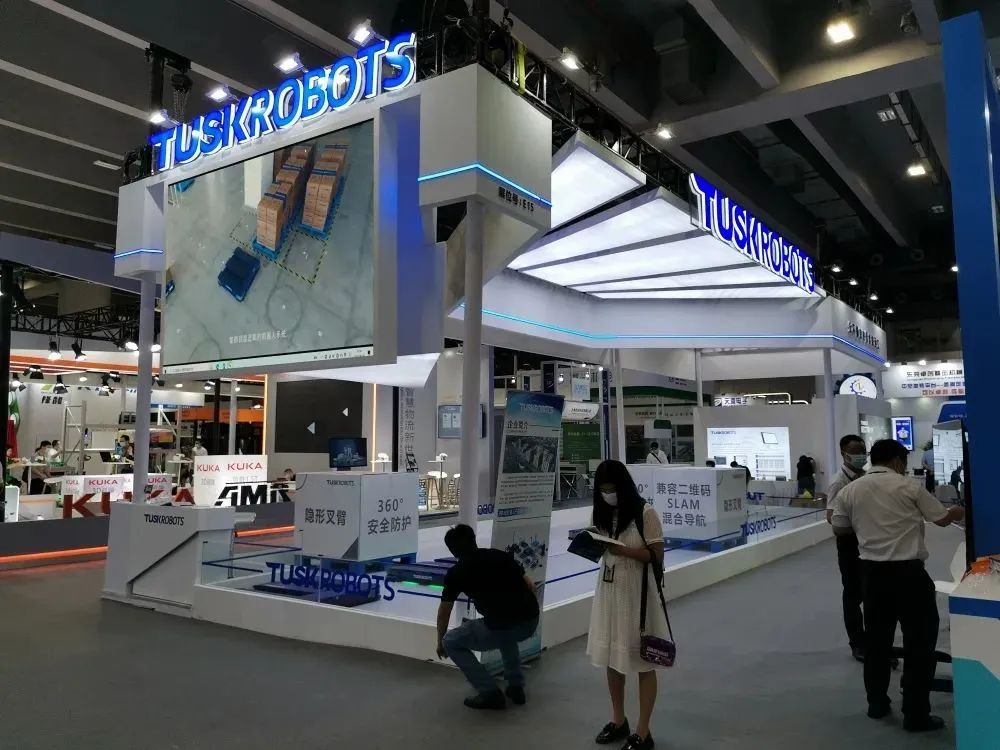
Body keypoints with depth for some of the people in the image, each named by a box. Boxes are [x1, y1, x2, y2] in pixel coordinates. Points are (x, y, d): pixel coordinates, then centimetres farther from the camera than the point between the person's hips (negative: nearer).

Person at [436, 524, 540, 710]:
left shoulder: (456, 573, 9)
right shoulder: (501, 555, 17)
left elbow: (444, 612, 22)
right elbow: (530, 586, 22)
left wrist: (440, 642, 38)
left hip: (500, 628, -5)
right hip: (531, 622, 5)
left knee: (451, 642, 18)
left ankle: (490, 693, 12)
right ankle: (516, 687, 32)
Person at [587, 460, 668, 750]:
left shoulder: (645, 513, -13)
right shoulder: (603, 514, 6)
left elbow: (657, 555, -14)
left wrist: (622, 549, -24)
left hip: (637, 592, -6)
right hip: (608, 589, 6)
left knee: (642, 660, 4)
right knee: (611, 656, 15)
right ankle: (618, 720, 32)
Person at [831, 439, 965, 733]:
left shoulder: (849, 491, 2)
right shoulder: (909, 488, -6)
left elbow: (839, 528, 11)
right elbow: (943, 518, 6)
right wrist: (963, 511, 25)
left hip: (872, 571, 4)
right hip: (908, 571, -4)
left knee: (876, 637, 16)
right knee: (919, 641, 6)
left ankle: (877, 703, 26)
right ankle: (916, 714, 10)